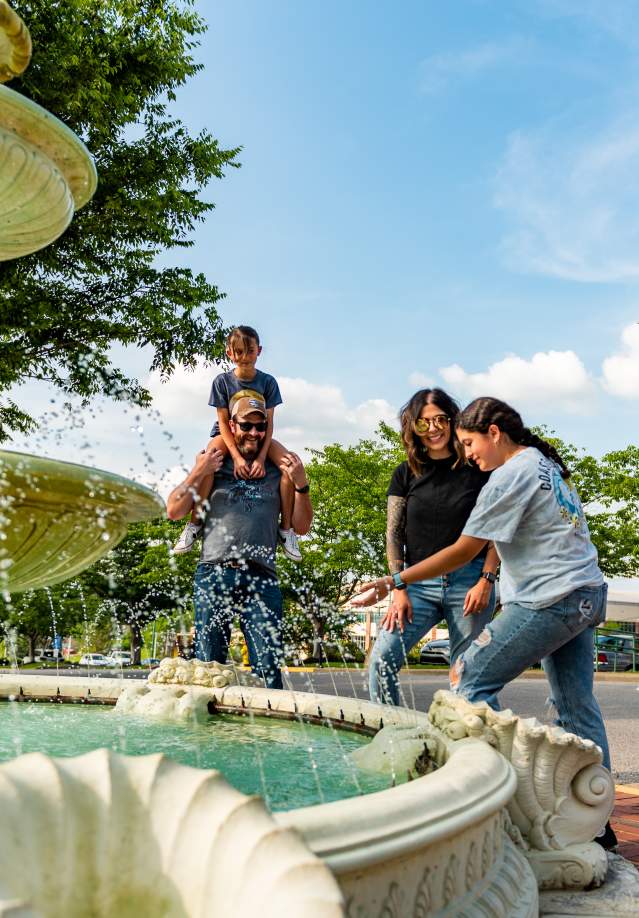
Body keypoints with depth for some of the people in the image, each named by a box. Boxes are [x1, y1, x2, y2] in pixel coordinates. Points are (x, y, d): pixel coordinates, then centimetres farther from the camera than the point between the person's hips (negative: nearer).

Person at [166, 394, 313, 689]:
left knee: (268, 668, -7)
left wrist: (301, 484, 1)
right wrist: (197, 473, -1)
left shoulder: (278, 470, 17)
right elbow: (173, 511, 9)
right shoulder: (213, 465, 16)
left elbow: (301, 527, 14)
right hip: (214, 574, 0)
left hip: (261, 578, 1)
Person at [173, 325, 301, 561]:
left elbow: (268, 423, -11)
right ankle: (195, 523, -23)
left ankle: (286, 528, -16)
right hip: (228, 435, -1)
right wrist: (236, 456, -27)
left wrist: (261, 458, -26)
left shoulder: (267, 381, -9)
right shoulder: (222, 381, -10)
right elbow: (223, 421, -13)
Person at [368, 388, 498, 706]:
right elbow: (393, 535, 6)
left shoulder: (477, 470, 2)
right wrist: (399, 590, -2)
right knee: (381, 659, -11)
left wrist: (486, 581, -8)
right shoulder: (406, 474, 8)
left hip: (469, 580, -2)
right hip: (420, 582, 2)